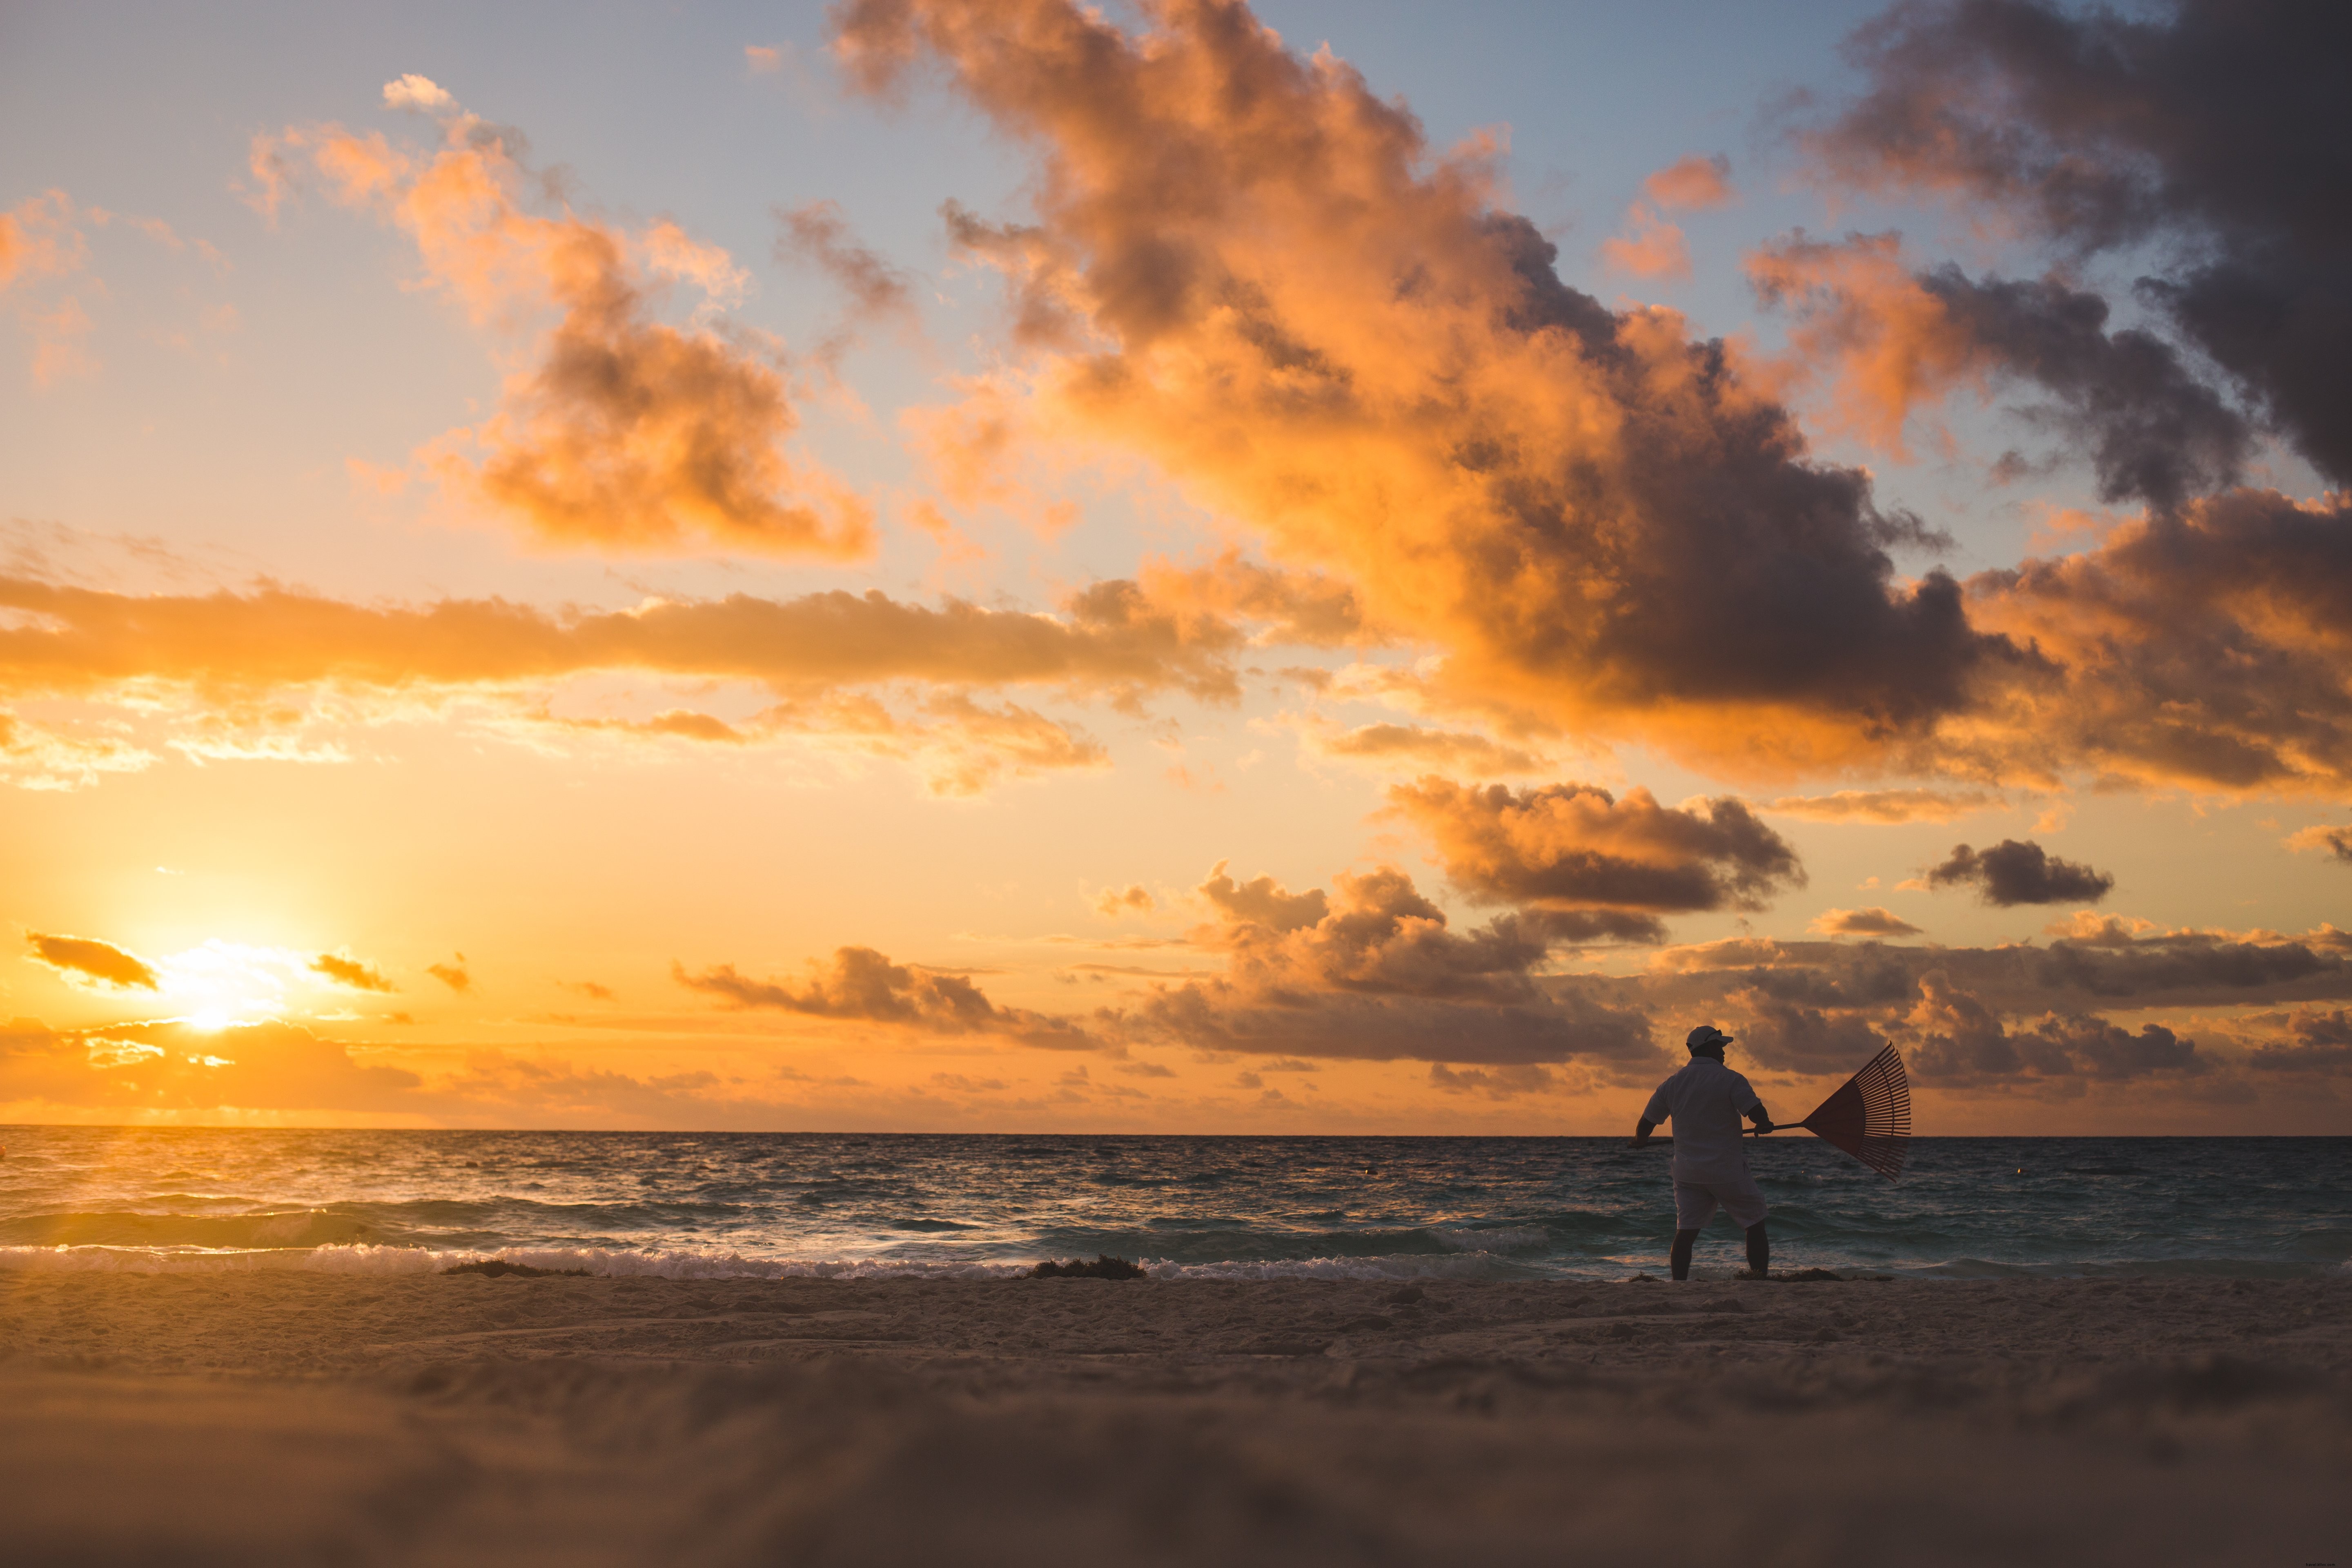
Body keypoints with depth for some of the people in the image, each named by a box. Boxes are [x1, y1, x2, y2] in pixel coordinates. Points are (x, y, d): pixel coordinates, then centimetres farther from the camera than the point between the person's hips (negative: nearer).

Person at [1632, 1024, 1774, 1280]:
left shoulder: (1672, 1083, 6)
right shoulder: (1730, 1079, -8)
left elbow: (1646, 1123, 11)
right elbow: (1758, 1115, -16)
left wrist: (1639, 1142, 32)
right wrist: (1765, 1125, 7)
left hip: (1687, 1172, 4)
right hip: (1728, 1172, -4)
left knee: (1685, 1232, 5)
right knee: (1755, 1225, 8)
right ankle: (1758, 1281, 4)